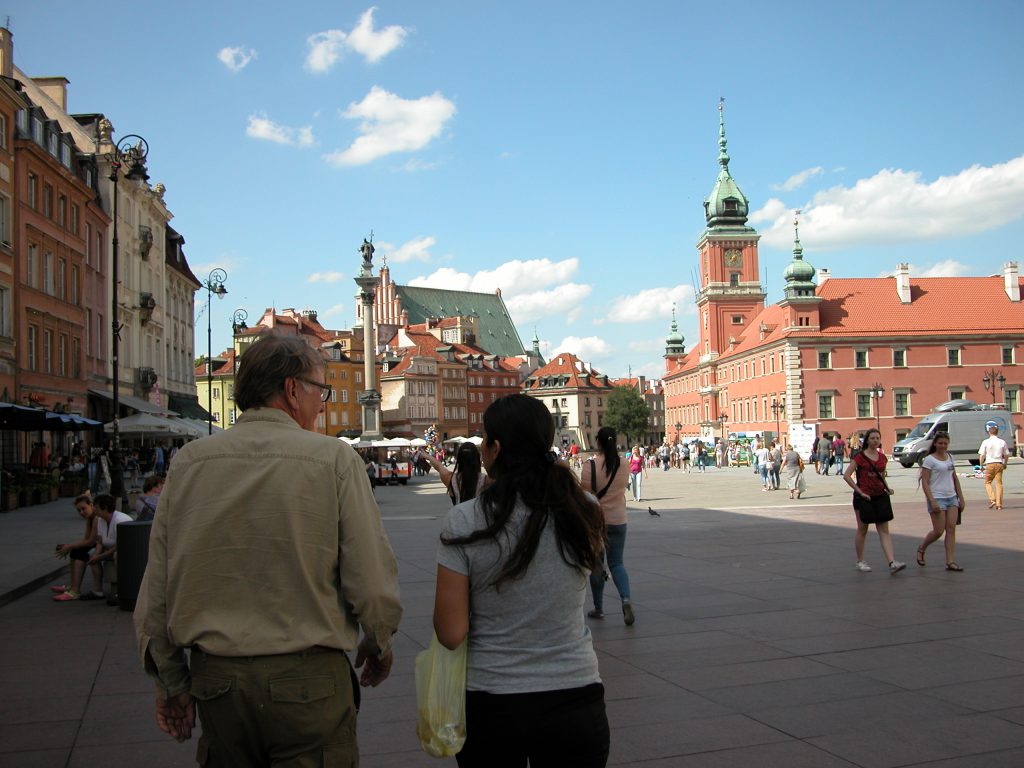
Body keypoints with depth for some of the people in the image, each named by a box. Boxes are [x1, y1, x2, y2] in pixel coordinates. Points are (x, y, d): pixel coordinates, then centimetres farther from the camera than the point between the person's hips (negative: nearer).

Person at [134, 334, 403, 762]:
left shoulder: (188, 462, 0)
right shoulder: (334, 459, -11)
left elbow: (155, 591, 3)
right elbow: (371, 583, -12)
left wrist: (170, 680, 16)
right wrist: (378, 647, 8)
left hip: (215, 679, 4)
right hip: (308, 681, -4)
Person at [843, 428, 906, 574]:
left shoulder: (882, 457, 8)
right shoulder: (860, 457, -8)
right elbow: (846, 476, -12)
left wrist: (887, 488, 4)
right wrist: (860, 491, -15)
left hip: (880, 497, 4)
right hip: (864, 498, -4)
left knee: (884, 531, -1)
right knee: (862, 530, 7)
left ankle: (892, 563, -7)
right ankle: (860, 561, 20)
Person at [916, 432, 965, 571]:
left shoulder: (949, 457, 13)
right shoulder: (929, 459, -8)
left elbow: (955, 479, 19)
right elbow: (925, 482, -12)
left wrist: (961, 498, 14)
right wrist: (932, 502, -19)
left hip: (952, 498, 6)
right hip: (937, 498, -6)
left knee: (951, 529, -1)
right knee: (938, 531, -5)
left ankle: (950, 561, 0)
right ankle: (921, 549, 20)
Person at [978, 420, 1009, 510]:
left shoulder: (986, 442, -5)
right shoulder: (1002, 442, 3)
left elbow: (981, 456, -6)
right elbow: (1006, 455, 9)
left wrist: (981, 465, 7)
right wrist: (1005, 464, 25)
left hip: (990, 464, -2)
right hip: (999, 464, 2)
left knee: (987, 482, 12)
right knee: (999, 484, 5)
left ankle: (992, 499, -4)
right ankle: (999, 504, 3)